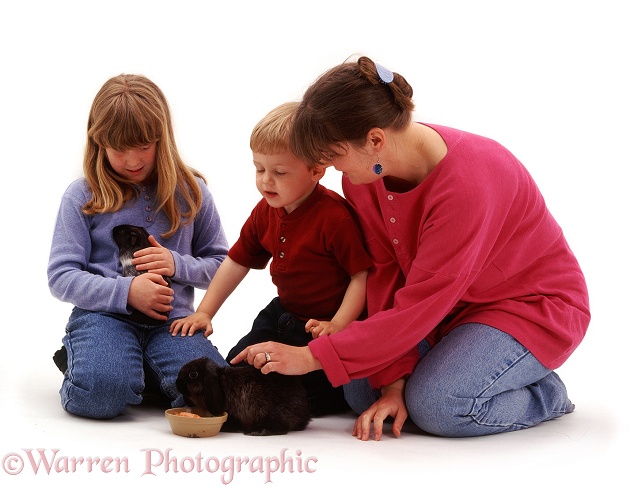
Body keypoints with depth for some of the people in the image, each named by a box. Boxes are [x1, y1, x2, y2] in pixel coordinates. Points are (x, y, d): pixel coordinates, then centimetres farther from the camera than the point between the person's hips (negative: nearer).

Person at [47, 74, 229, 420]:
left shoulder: (190, 191, 9)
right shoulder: (82, 196, 3)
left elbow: (221, 264, 13)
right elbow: (61, 277, 0)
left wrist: (178, 265, -8)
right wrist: (126, 292, -15)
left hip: (172, 317, 2)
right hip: (103, 314, -2)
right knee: (102, 392, -33)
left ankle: (144, 365, 4)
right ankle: (78, 355, 4)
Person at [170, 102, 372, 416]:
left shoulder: (335, 217, -25)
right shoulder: (265, 212, 1)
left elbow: (363, 275, -22)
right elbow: (237, 262, 11)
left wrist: (337, 325, -29)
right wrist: (204, 312, 8)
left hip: (324, 323, -8)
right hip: (283, 313, 8)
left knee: (308, 396, -15)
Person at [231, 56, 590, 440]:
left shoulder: (468, 184, -36)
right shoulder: (364, 174, -12)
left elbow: (417, 308, -33)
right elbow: (385, 278, -11)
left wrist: (311, 357, -29)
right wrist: (395, 380, -20)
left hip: (532, 305, -6)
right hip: (450, 303, 7)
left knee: (436, 405, -26)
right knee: (362, 389, -11)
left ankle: (545, 394, 0)